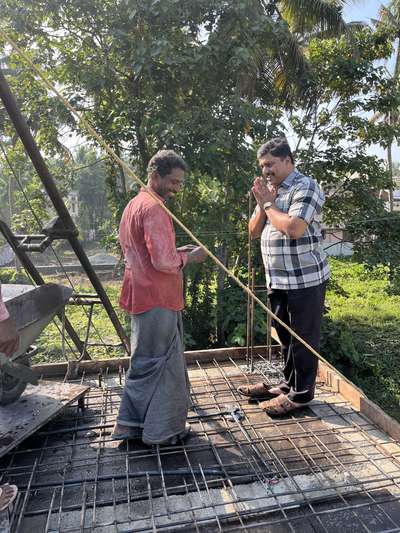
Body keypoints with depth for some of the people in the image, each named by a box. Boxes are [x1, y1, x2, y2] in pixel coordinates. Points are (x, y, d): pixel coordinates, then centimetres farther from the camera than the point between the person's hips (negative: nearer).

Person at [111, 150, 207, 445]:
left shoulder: (133, 205, 15)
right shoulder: (154, 209, -17)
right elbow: (164, 261, -25)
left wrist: (176, 252, 12)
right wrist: (188, 257, -7)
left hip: (143, 296, 10)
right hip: (159, 299, -10)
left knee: (144, 362, 19)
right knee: (164, 364, 3)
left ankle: (132, 423, 31)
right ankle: (163, 429, 18)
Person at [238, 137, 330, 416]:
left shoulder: (306, 187, -11)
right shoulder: (270, 190, 14)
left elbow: (294, 229, -25)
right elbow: (254, 232, 13)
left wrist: (268, 203, -11)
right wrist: (262, 203, -3)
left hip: (305, 279, -8)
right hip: (278, 279, 8)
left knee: (303, 337, 4)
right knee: (286, 335, 18)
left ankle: (301, 393, 17)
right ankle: (289, 383, 33)